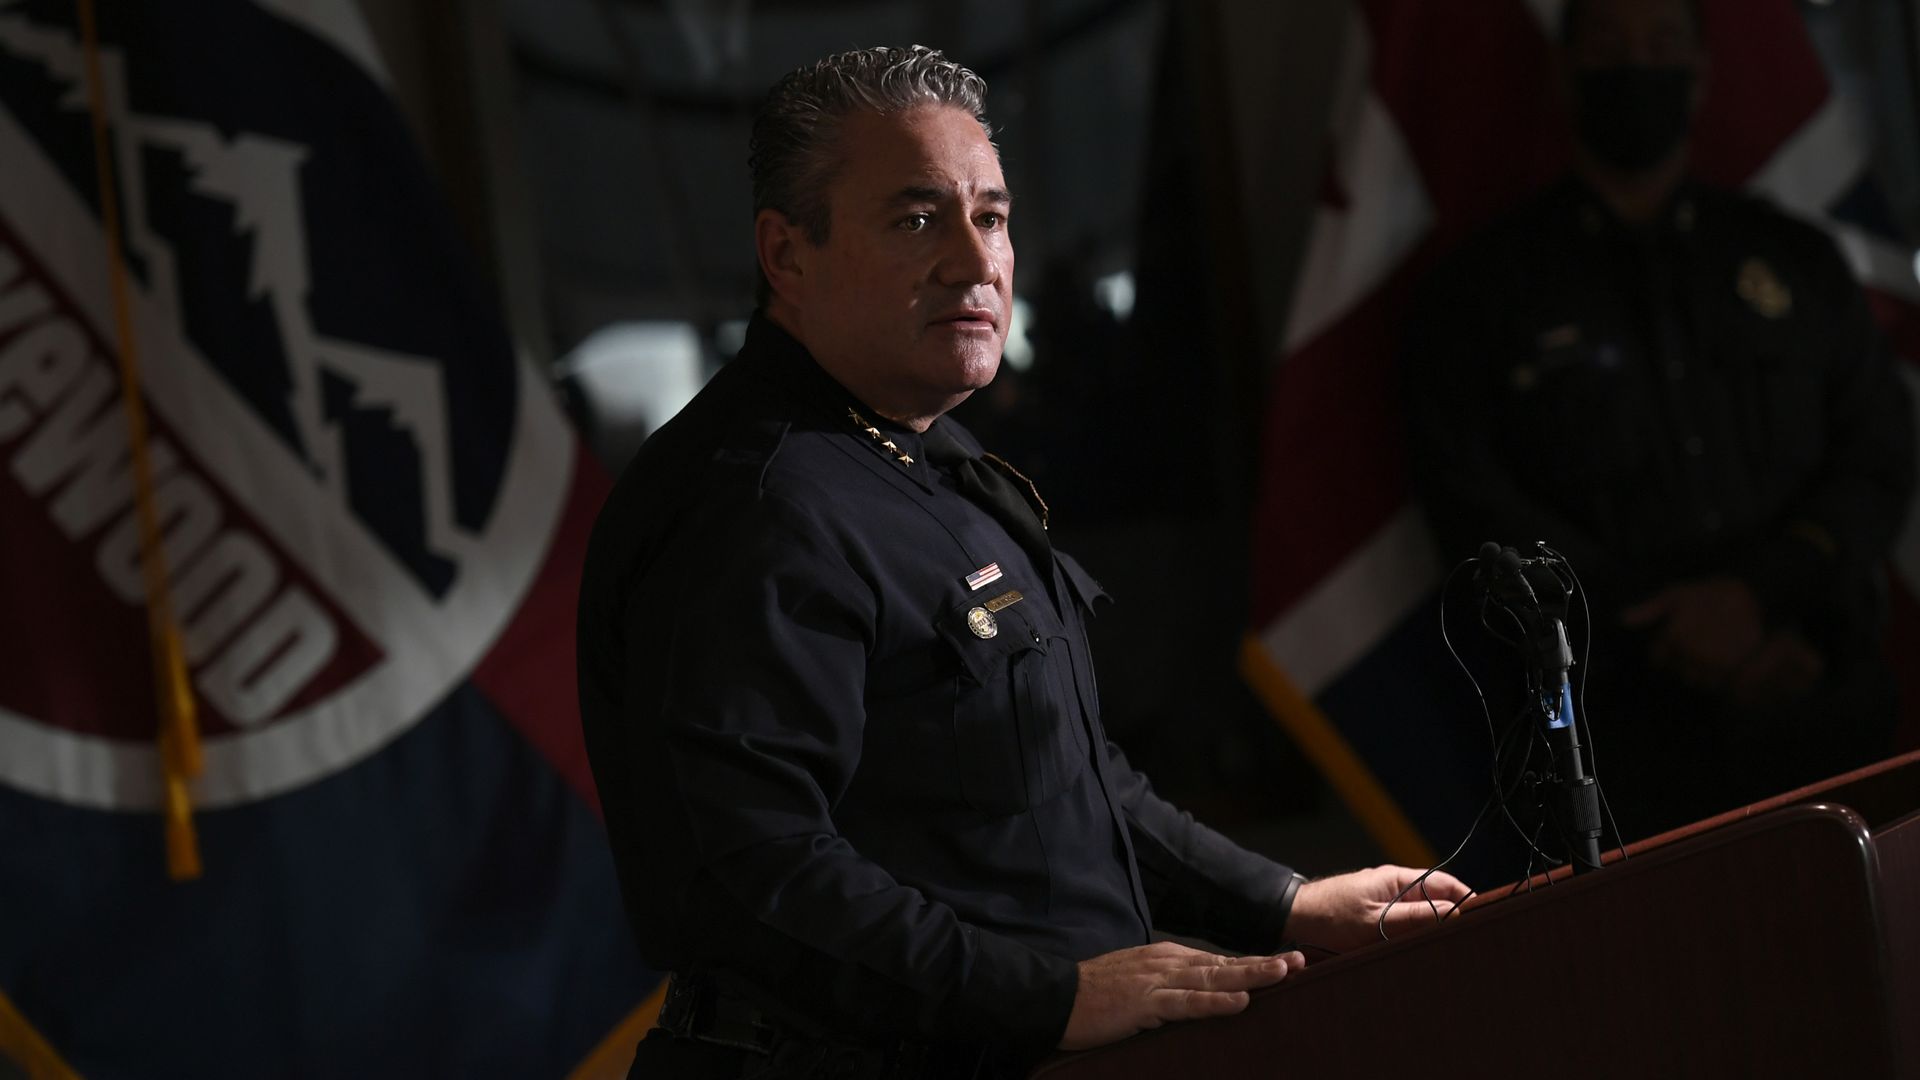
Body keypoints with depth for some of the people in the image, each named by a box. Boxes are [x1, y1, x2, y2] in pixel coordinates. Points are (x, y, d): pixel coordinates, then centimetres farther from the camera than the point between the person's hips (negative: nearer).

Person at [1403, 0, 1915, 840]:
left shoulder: (1794, 260, 18)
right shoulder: (1485, 286, 10)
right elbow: (1471, 502, 1)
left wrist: (1758, 593, -7)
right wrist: (1671, 634, -8)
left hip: (1820, 708, 2)